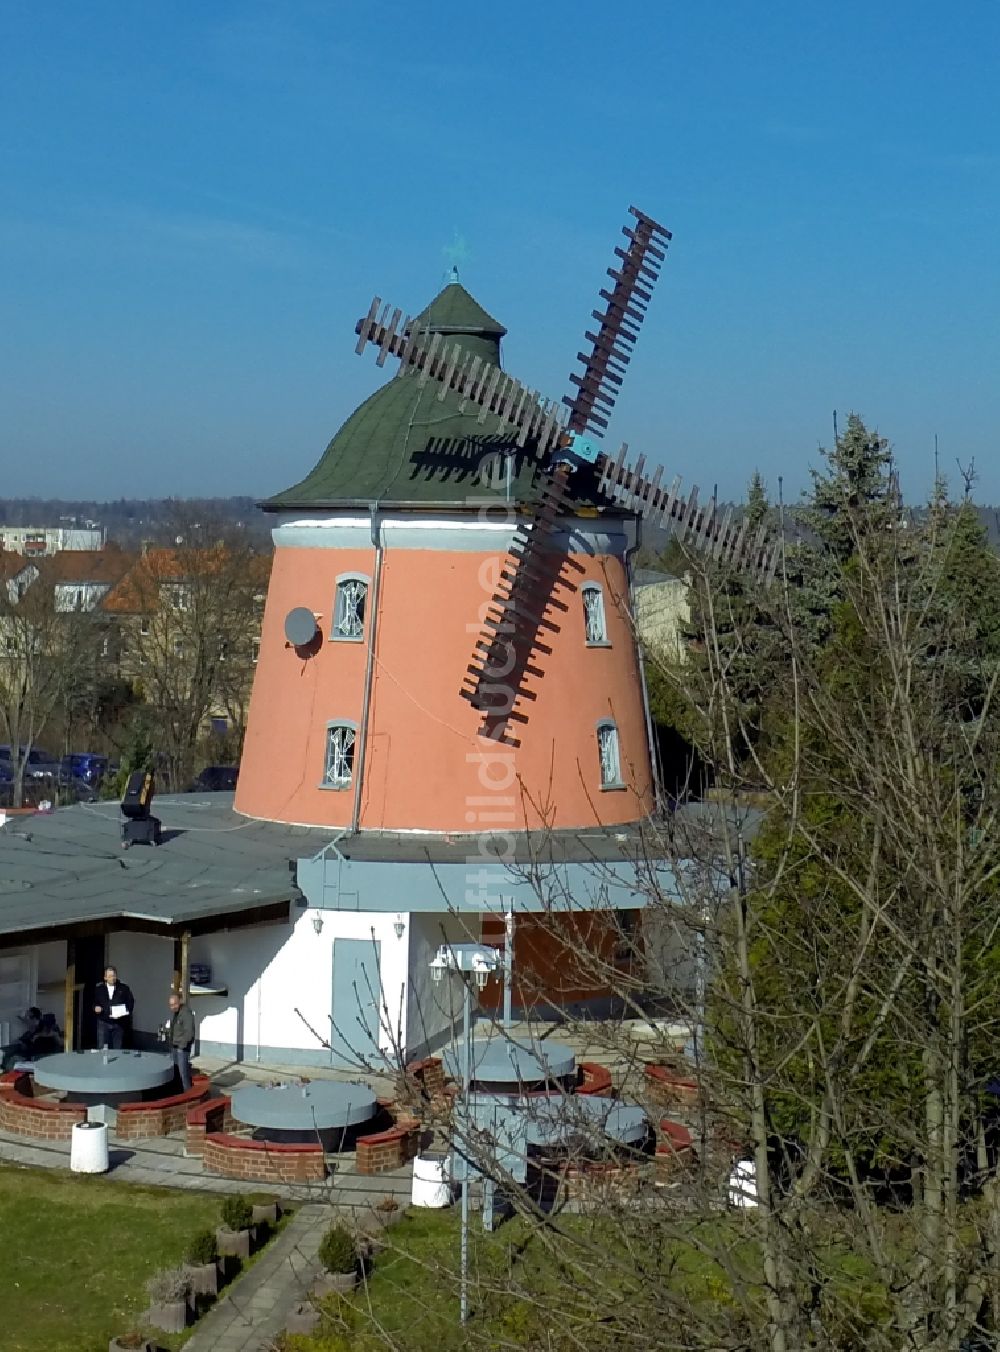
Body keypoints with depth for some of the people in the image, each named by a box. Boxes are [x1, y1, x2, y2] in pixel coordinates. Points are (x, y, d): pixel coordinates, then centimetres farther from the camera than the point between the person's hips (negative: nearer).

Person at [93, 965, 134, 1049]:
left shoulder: (124, 988, 4)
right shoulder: (99, 989, 8)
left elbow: (130, 1003, 5)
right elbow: (94, 1003, 14)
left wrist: (122, 1013, -10)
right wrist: (95, 1008, -9)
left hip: (119, 1023, 0)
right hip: (103, 1022, 0)